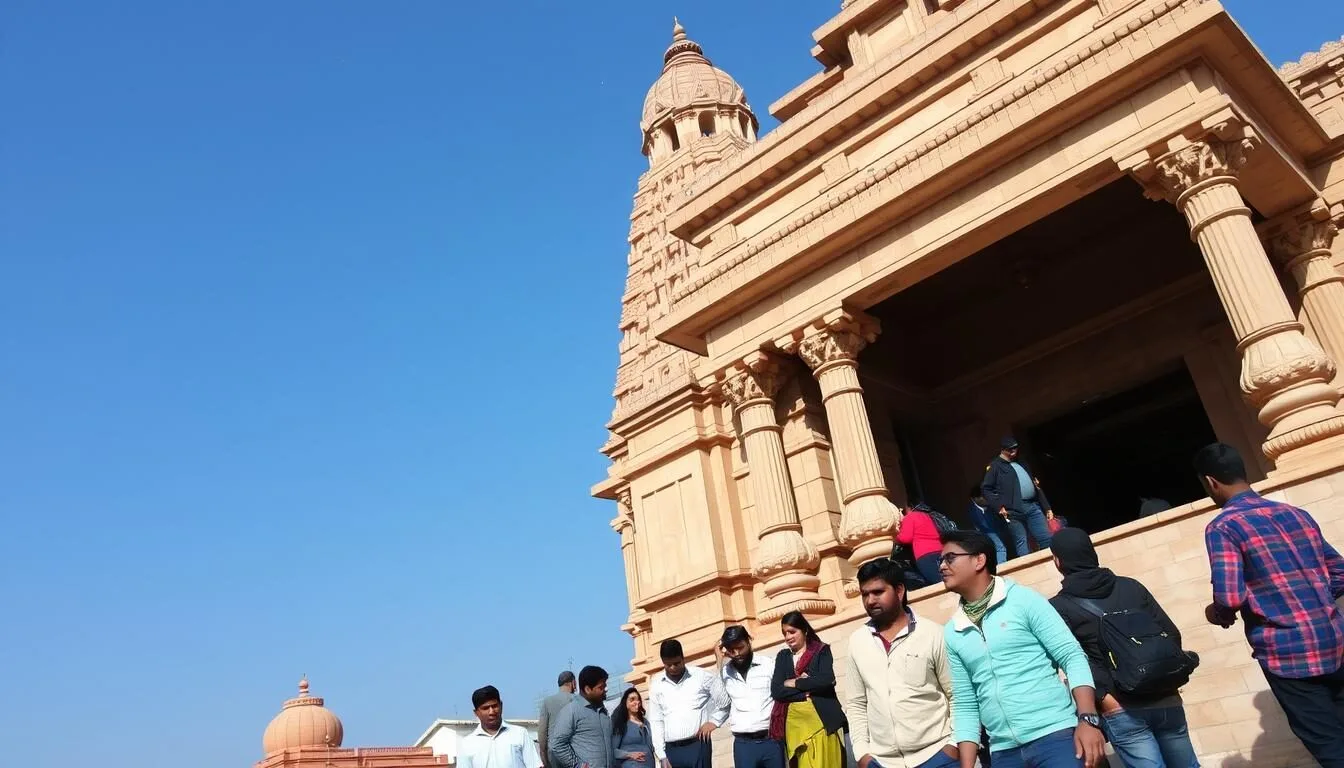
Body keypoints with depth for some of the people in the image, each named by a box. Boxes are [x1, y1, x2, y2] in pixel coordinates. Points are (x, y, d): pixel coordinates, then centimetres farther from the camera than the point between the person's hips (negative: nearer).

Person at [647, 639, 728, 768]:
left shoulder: (702, 676, 0)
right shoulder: (656, 684, 6)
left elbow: (726, 701, 8)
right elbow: (656, 721, 7)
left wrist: (714, 721, -2)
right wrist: (662, 755, 2)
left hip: (697, 746, -3)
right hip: (671, 750, 3)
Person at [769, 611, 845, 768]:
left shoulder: (822, 650, 4)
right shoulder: (782, 656, 14)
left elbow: (826, 680, -12)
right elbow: (776, 691, 2)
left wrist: (795, 683, -3)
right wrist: (807, 690, -8)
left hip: (821, 719, -3)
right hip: (794, 722, 3)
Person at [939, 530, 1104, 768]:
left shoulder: (1024, 599, -1)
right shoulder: (952, 633, 9)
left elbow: (1073, 658, -5)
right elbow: (964, 704, 12)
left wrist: (1088, 720, -16)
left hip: (1055, 735, -3)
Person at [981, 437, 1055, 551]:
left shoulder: (1021, 464, 24)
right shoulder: (995, 466, 4)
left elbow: (1036, 487, 25)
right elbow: (985, 488, -3)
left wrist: (1047, 508, 19)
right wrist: (998, 506, -14)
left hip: (1033, 506, 6)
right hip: (1014, 510, -6)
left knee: (1047, 539, 2)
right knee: (1021, 543, -7)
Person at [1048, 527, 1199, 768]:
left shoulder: (1059, 607, -3)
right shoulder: (1130, 586, 10)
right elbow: (1171, 633, 8)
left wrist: (1104, 698, -14)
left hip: (1121, 711, -5)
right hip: (1164, 700, 5)